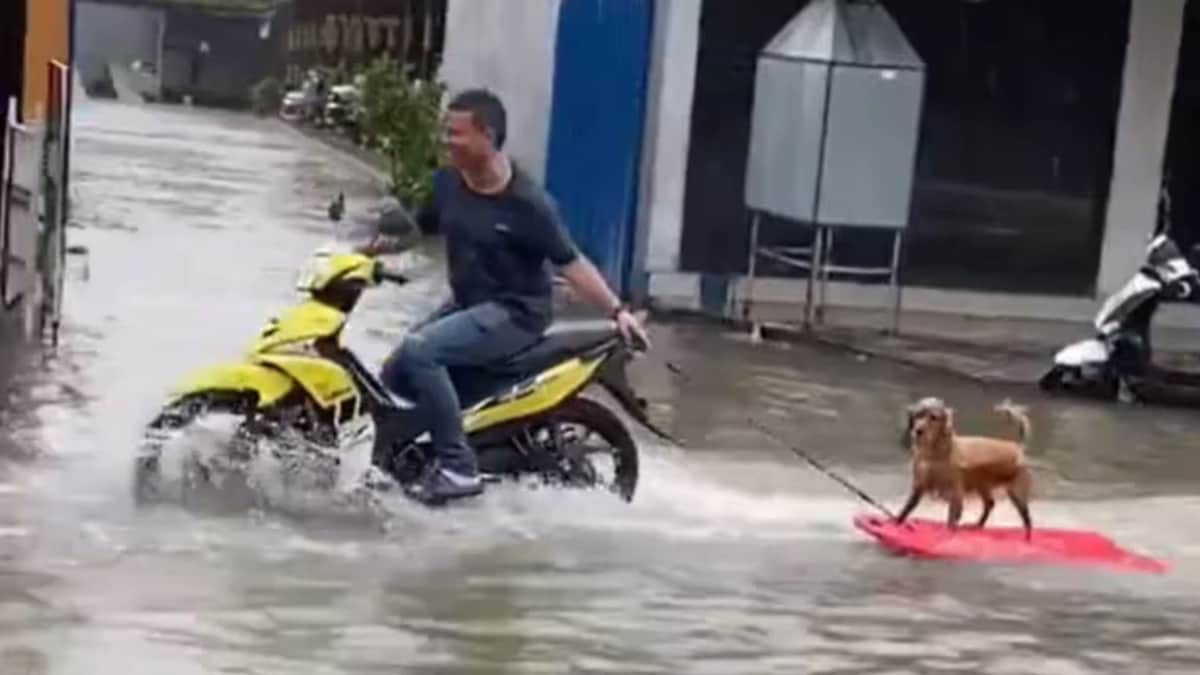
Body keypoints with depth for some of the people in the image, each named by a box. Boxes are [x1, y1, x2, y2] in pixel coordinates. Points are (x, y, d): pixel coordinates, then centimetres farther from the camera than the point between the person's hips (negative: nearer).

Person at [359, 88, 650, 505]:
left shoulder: (527, 203, -20)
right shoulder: (447, 182, 0)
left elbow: (569, 262, -17)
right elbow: (419, 229, 16)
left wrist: (616, 310, -25)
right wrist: (373, 247, 1)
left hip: (514, 313, -8)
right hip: (466, 303, 8)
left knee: (419, 351, -26)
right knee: (394, 374, 4)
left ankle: (457, 466, -21)